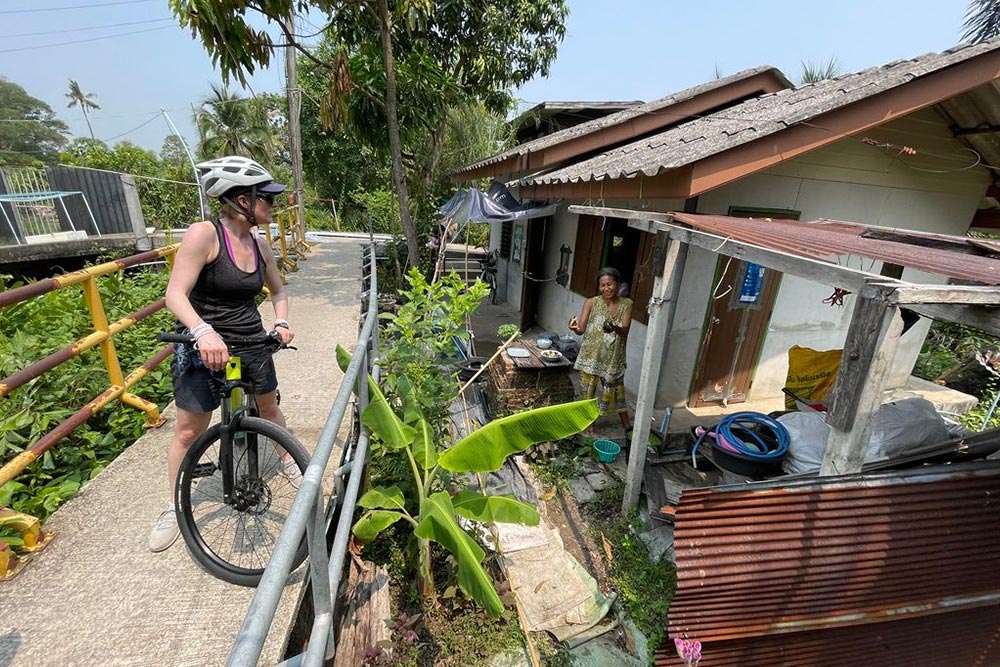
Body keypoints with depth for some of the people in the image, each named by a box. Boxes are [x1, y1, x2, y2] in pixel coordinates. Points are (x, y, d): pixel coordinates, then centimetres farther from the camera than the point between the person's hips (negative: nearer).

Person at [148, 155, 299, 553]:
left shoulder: (259, 245, 0)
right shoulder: (204, 234, -18)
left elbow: (278, 290, 13)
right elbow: (175, 295, -23)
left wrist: (281, 322, -4)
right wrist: (204, 332, -39)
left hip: (252, 343, 5)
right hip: (202, 347, -5)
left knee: (269, 407, 19)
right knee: (189, 431, 6)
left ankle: (287, 461, 43)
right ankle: (175, 506, 28)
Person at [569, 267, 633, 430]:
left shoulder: (626, 304, -4)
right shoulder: (591, 303, -8)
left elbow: (625, 331, -14)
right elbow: (581, 329, -13)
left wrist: (615, 328, -37)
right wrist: (575, 328, -37)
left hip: (613, 358, 1)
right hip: (591, 356, -1)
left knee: (616, 390, 14)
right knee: (589, 391, 11)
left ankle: (626, 424, 33)